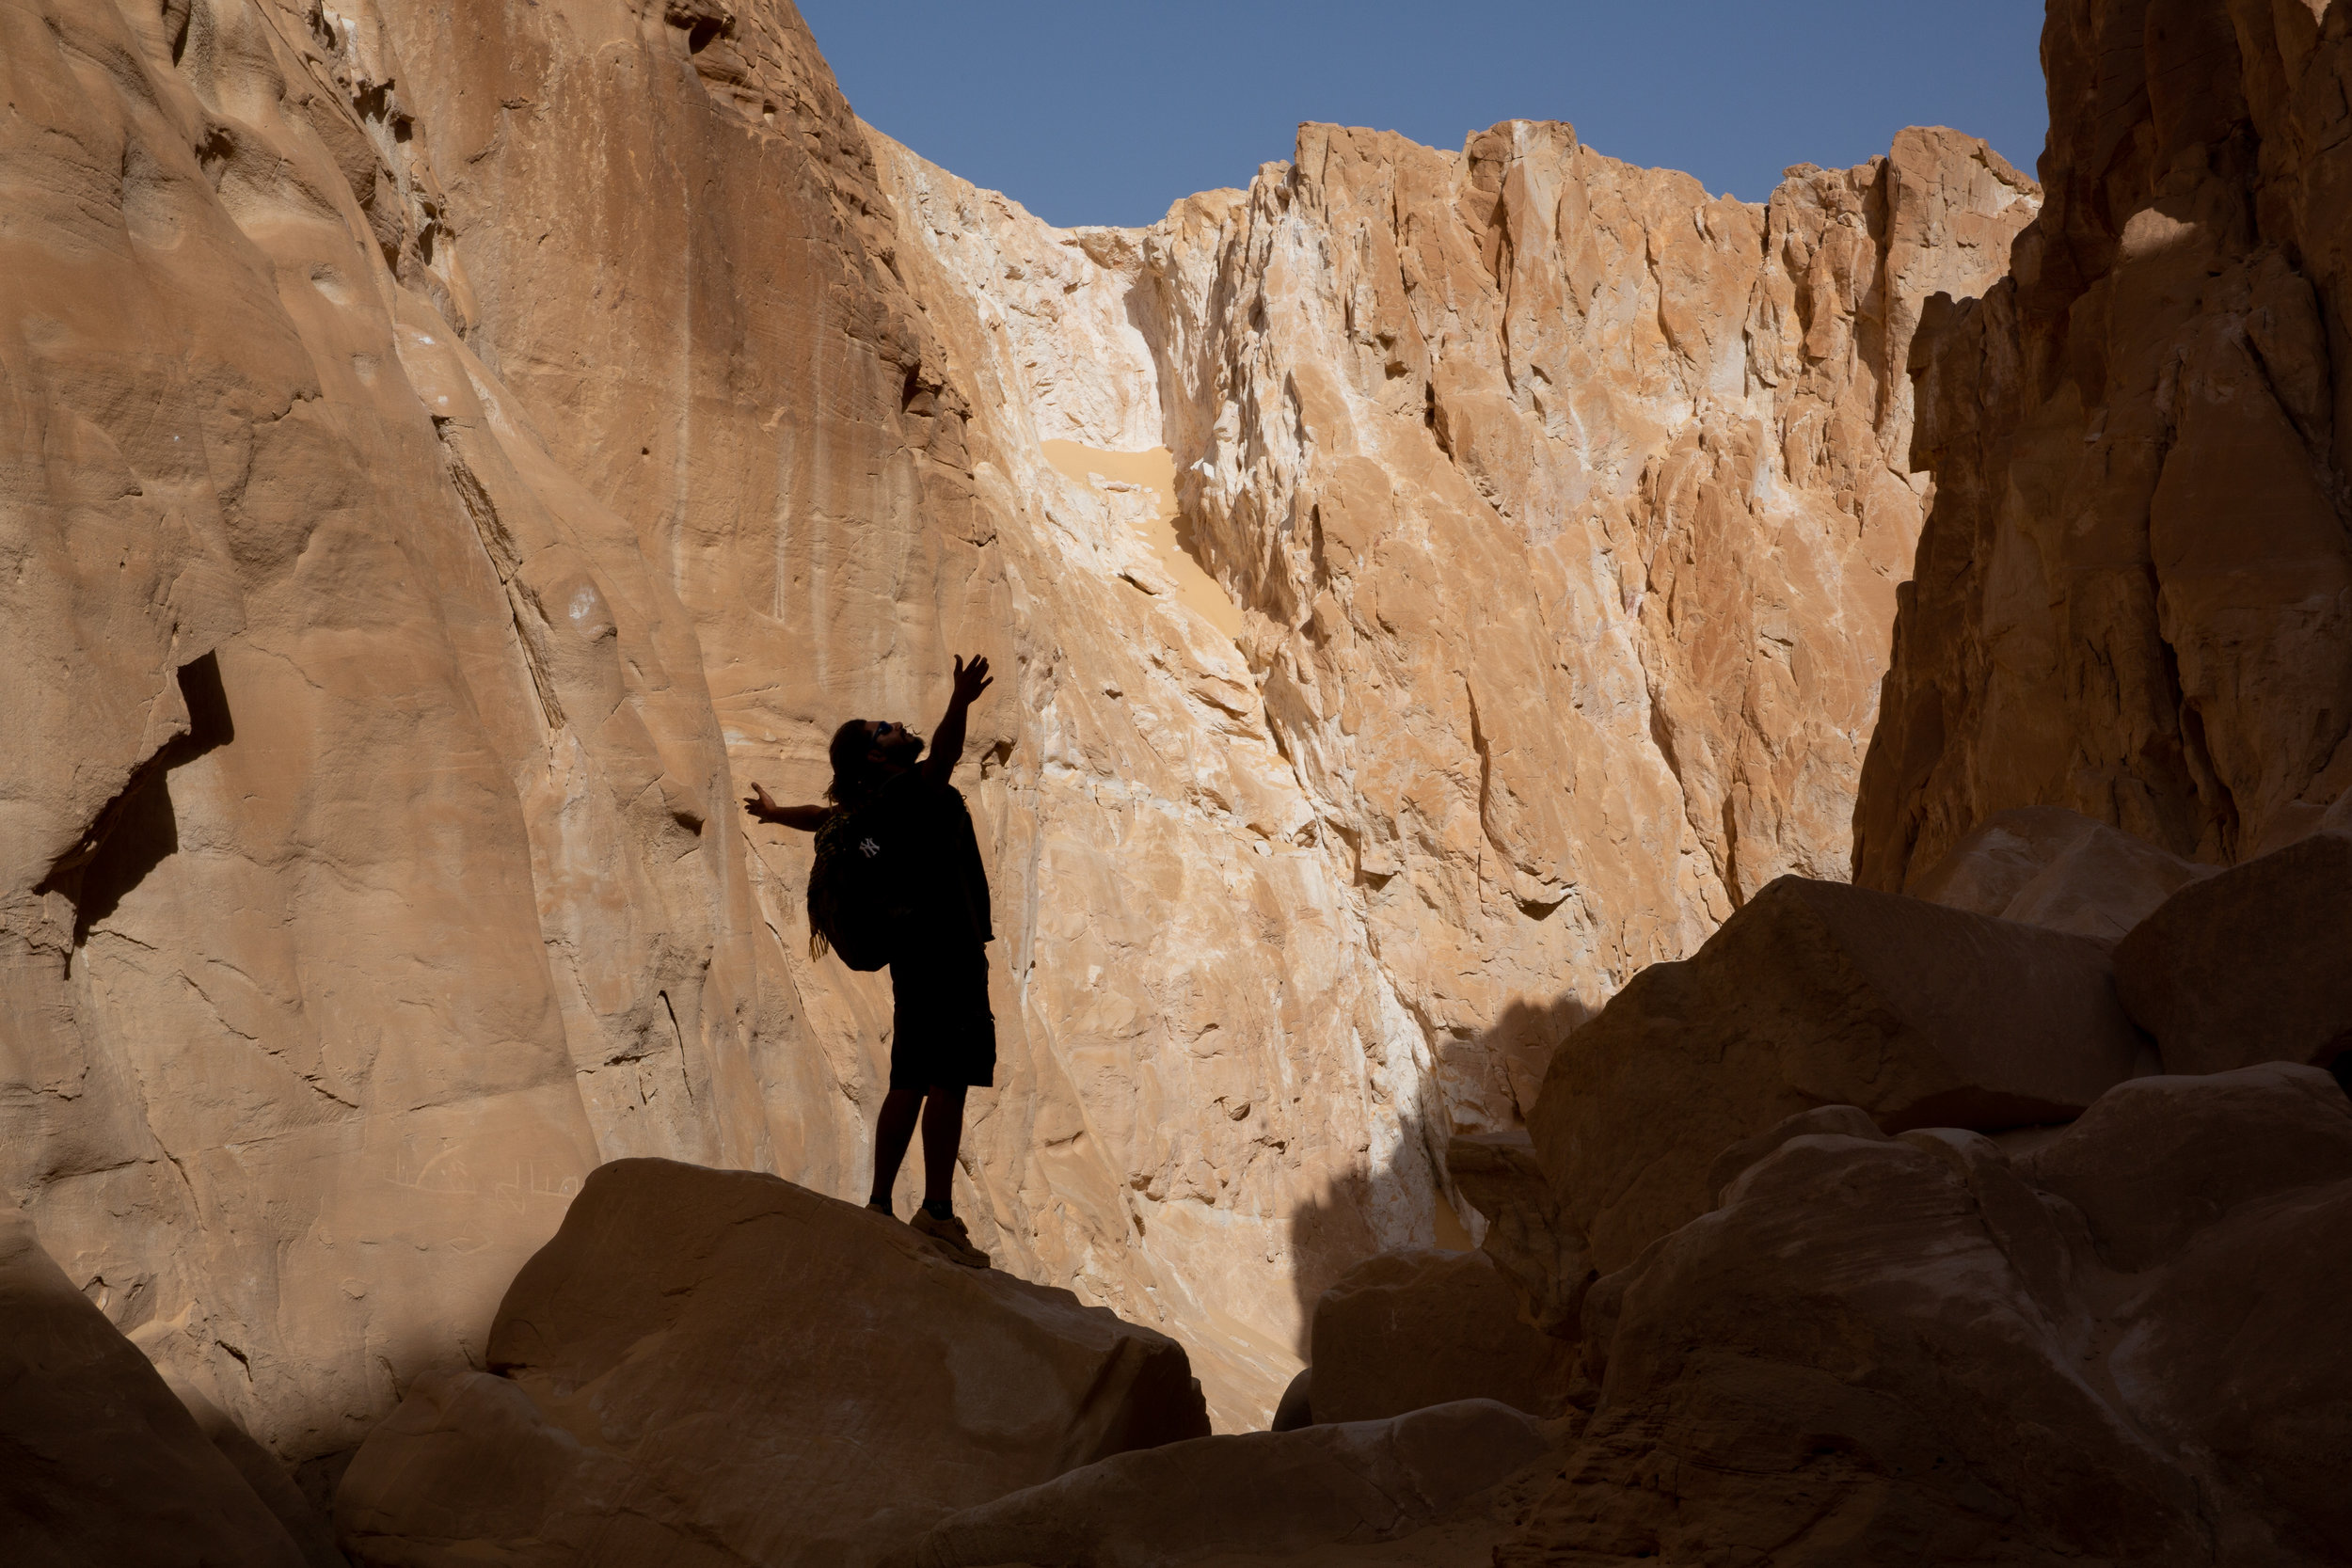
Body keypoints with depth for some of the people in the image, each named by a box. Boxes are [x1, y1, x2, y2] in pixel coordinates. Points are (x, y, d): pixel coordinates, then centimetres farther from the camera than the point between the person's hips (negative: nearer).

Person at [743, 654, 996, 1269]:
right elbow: (941, 758, -32)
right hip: (948, 947, -10)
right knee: (949, 1081, -11)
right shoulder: (906, 787, -8)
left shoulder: (872, 804, 18)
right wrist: (960, 704, -48)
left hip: (916, 950, 10)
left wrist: (773, 812, 58)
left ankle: (880, 1207, 15)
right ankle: (937, 1211, -14)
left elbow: (823, 815, 37)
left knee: (911, 1082, 12)